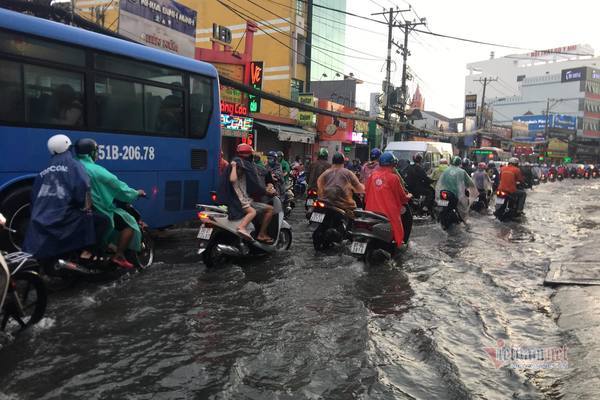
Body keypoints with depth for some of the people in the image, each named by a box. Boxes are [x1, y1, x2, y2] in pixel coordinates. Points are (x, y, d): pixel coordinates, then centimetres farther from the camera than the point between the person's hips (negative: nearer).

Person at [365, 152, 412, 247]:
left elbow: (366, 192, 11)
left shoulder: (373, 175, 4)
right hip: (389, 211, -5)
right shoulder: (393, 177, -9)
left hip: (372, 211, 5)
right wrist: (408, 197, 24)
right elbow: (401, 196, 2)